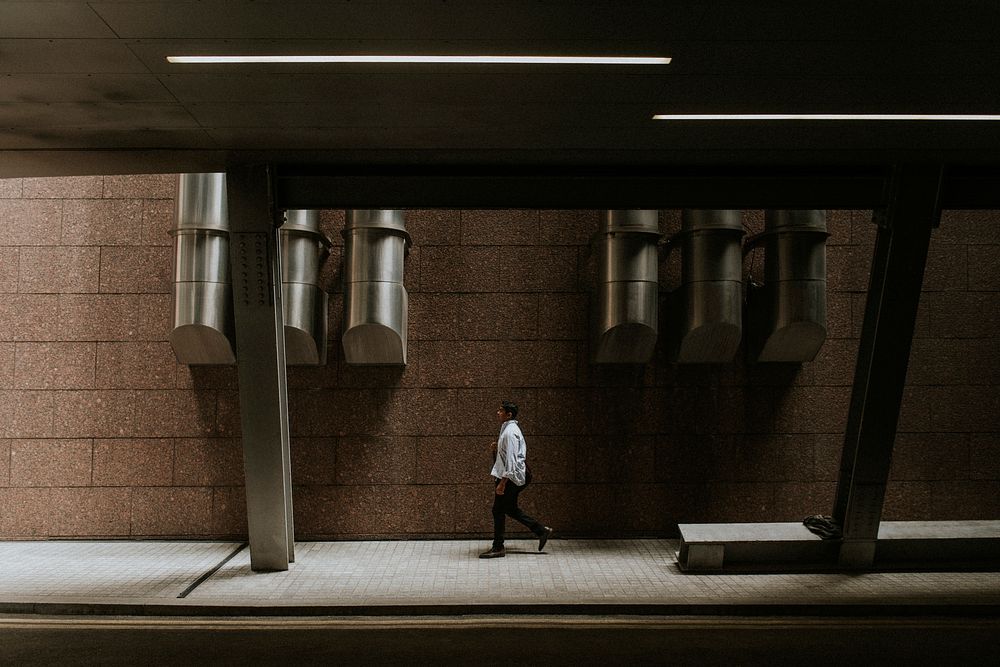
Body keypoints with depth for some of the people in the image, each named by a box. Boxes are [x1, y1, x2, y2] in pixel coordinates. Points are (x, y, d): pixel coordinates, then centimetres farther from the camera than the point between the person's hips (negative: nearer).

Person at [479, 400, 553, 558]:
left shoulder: (510, 432, -18)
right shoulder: (507, 429, 14)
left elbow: (511, 460, -23)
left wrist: (502, 482, -24)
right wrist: (496, 449, 6)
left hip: (511, 477, -10)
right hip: (513, 476, 10)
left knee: (498, 510, -2)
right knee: (510, 508, 17)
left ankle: (497, 548, 7)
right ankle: (541, 531, 22)